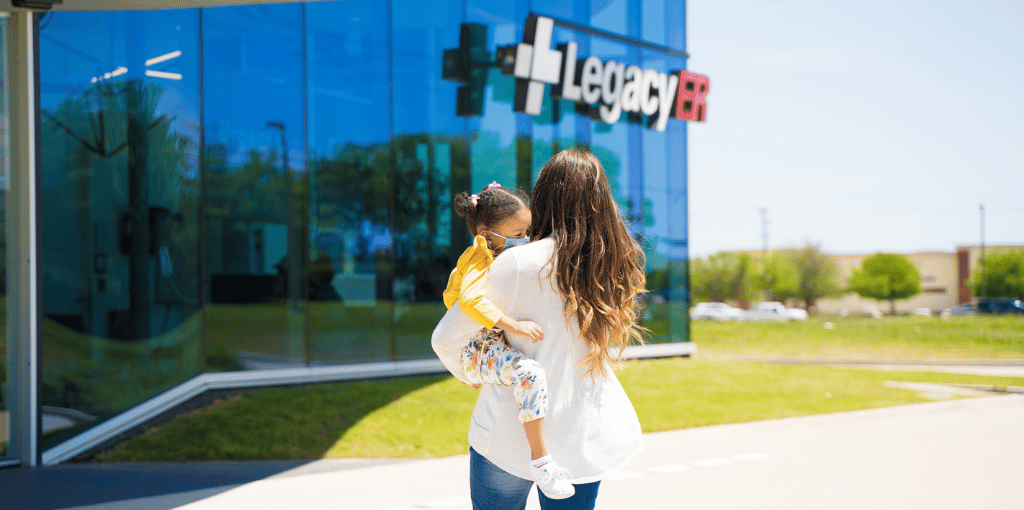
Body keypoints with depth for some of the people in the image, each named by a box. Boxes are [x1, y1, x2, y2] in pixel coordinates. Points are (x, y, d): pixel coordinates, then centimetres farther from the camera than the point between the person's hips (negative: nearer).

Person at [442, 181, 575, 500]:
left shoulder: (502, 258, 16)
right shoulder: (480, 263, -15)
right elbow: (470, 299, -34)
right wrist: (513, 325, -37)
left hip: (497, 346, 10)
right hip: (479, 349, -10)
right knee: (530, 373, -35)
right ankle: (539, 458, -30)